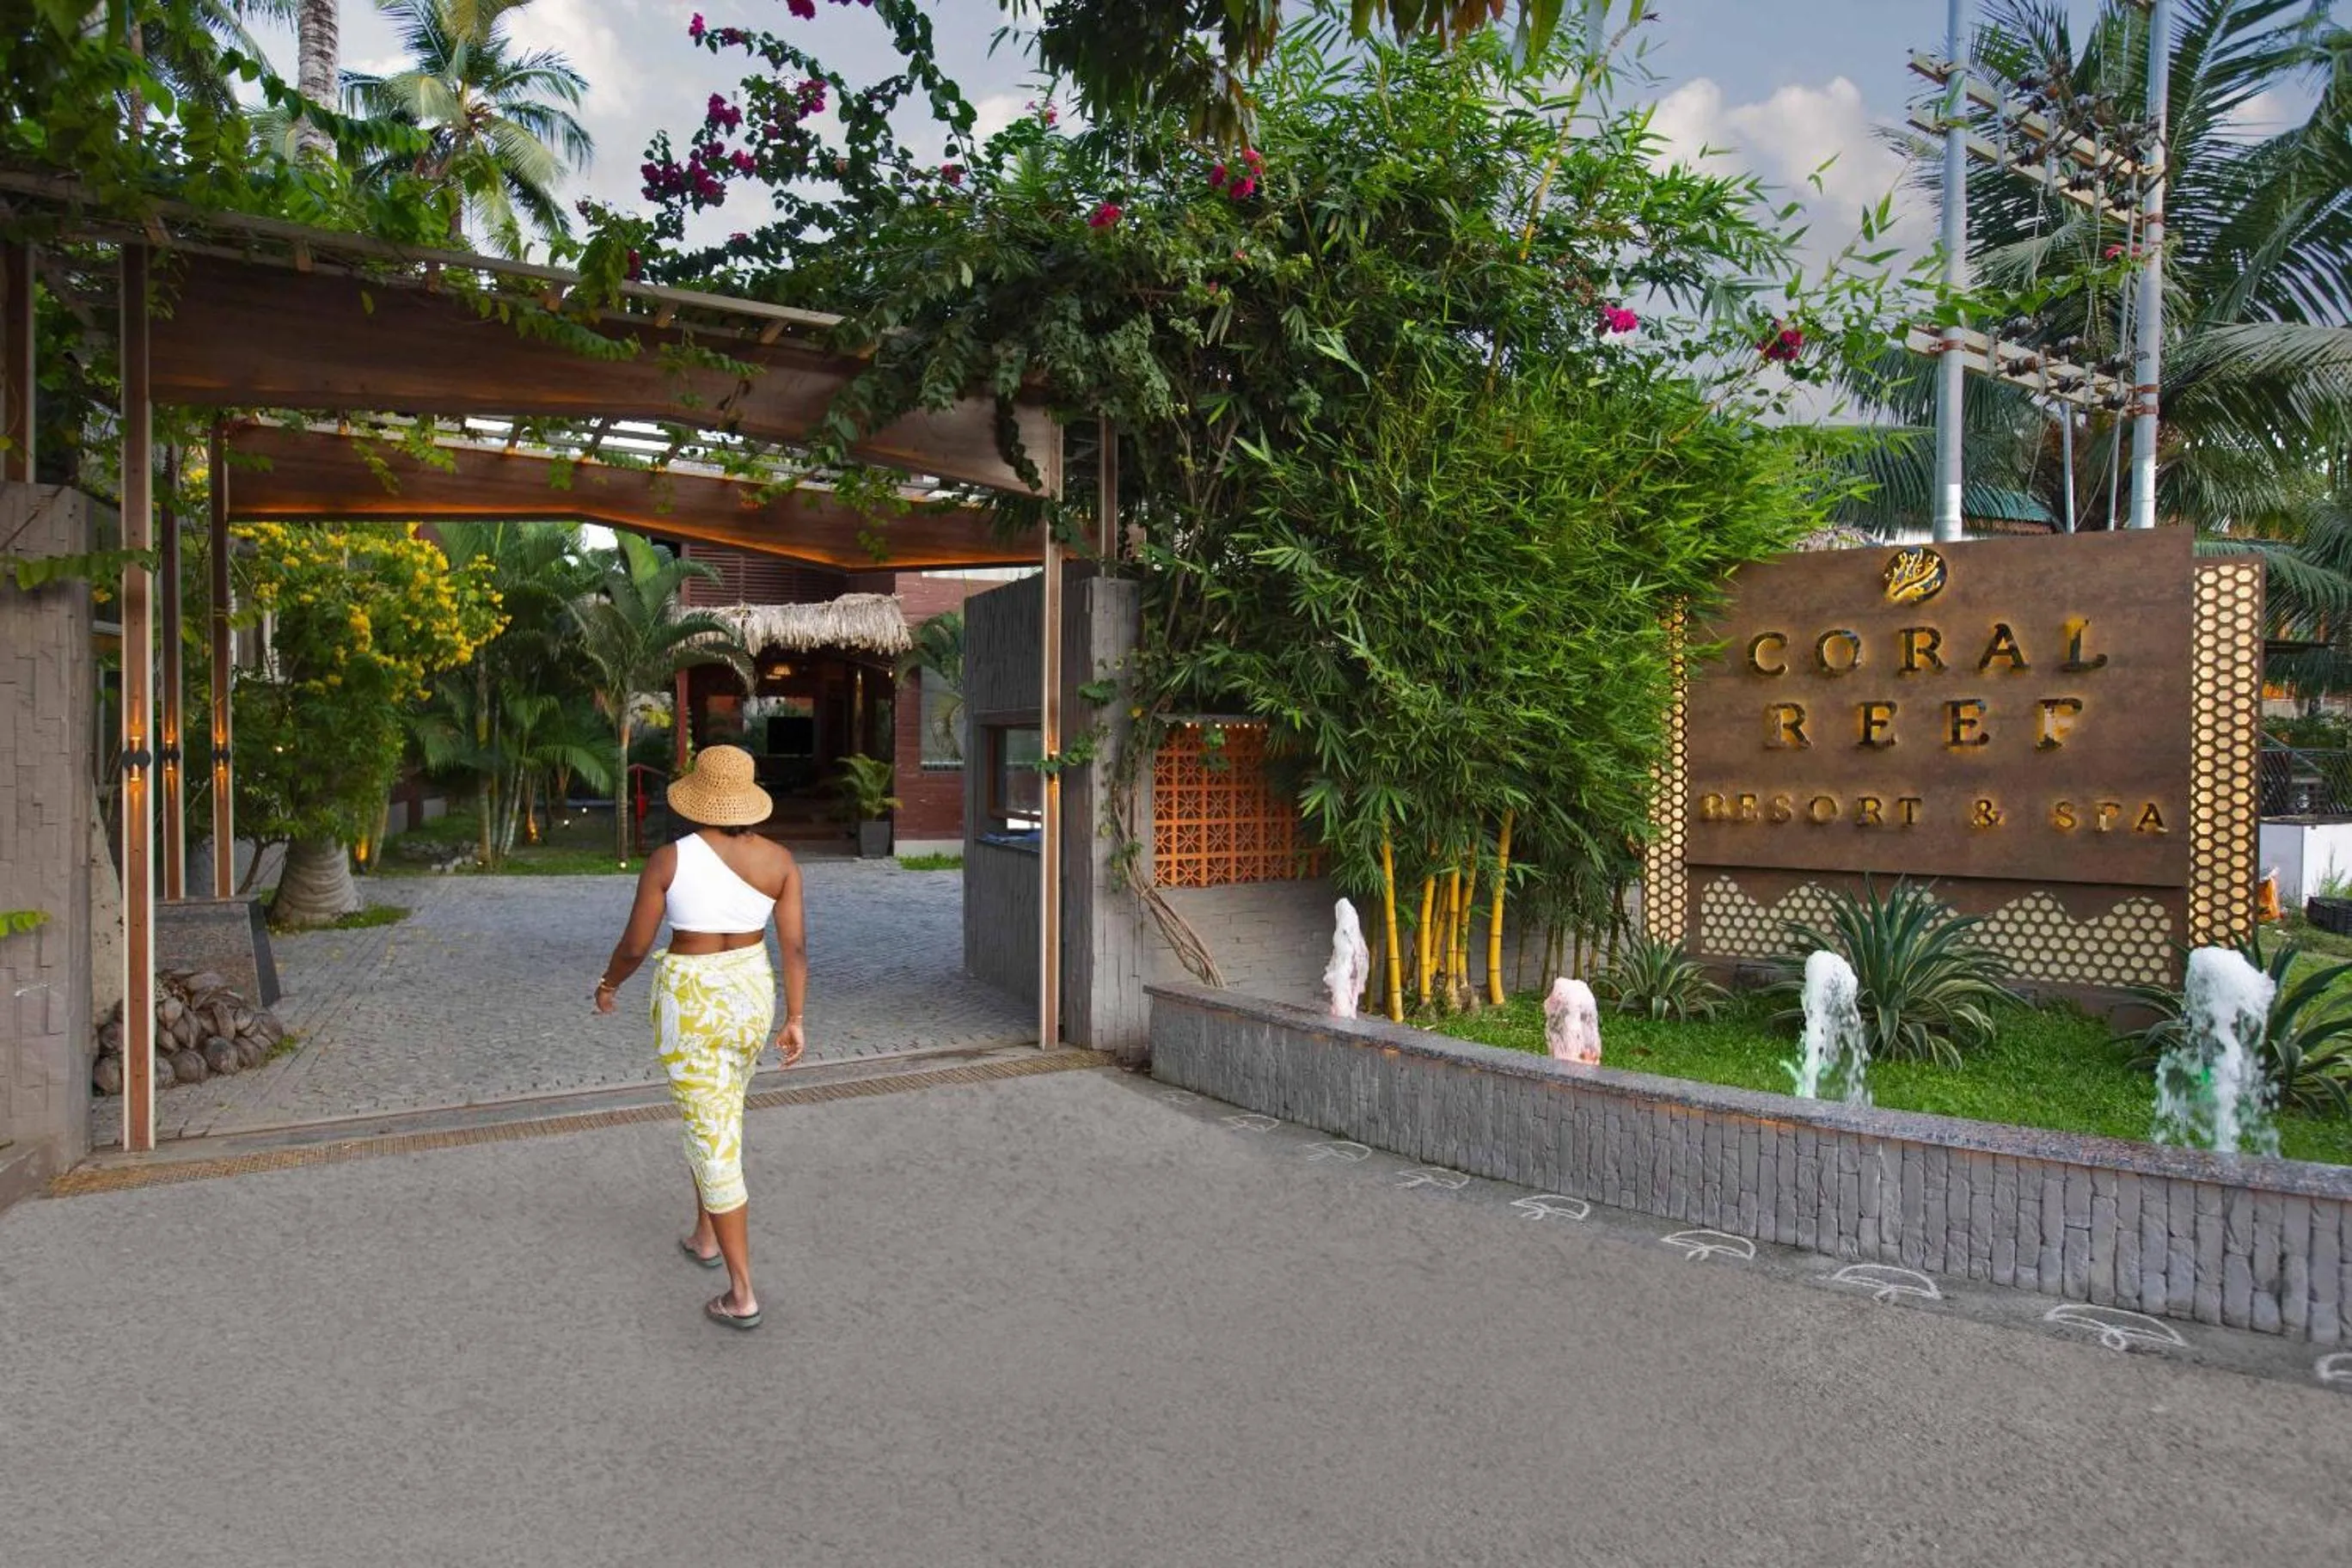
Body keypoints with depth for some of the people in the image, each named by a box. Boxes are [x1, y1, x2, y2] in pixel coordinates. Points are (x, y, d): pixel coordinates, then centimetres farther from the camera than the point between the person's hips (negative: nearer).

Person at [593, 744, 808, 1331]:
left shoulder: (668, 859, -16)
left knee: (715, 1142, 2)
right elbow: (795, 944, -7)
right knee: (718, 1118, 29)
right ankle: (705, 1237, 45)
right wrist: (796, 1020, 0)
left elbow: (634, 945, -8)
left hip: (691, 1006, -5)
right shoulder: (778, 859, -6)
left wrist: (609, 985, 12)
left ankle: (743, 1296, 6)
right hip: (752, 996, 5)